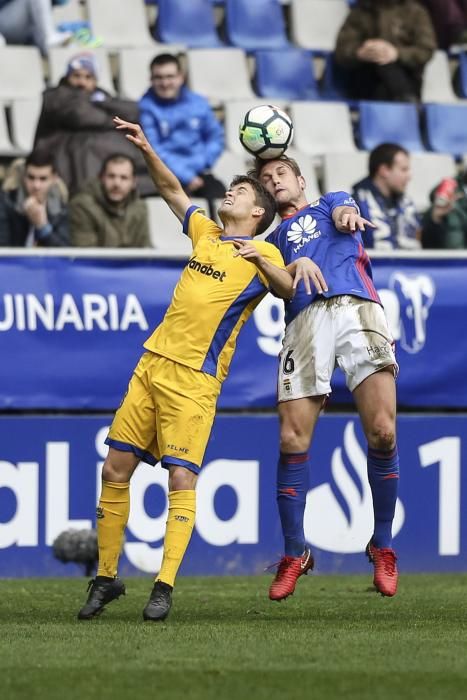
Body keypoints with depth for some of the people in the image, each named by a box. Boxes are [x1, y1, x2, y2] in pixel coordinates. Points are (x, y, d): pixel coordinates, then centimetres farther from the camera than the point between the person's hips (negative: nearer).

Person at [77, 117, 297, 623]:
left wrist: (265, 263, -20)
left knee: (181, 477, -15)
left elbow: (291, 292, -7)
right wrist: (146, 150, 15)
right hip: (152, 364, 6)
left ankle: (165, 587, -14)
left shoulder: (263, 254, 2)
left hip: (195, 378, -6)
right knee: (115, 470, 3)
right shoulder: (206, 234, 17)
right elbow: (172, 190, 25)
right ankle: (106, 577, 12)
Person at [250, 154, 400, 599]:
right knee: (292, 440, -11)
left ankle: (382, 546, -3)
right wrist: (297, 265, -13)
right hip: (305, 321, 2)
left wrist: (345, 214, -22)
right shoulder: (272, 240, 32)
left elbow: (343, 213, 4)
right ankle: (294, 554, 2)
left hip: (357, 309, -2)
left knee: (382, 432, -16)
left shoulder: (330, 204, 29)